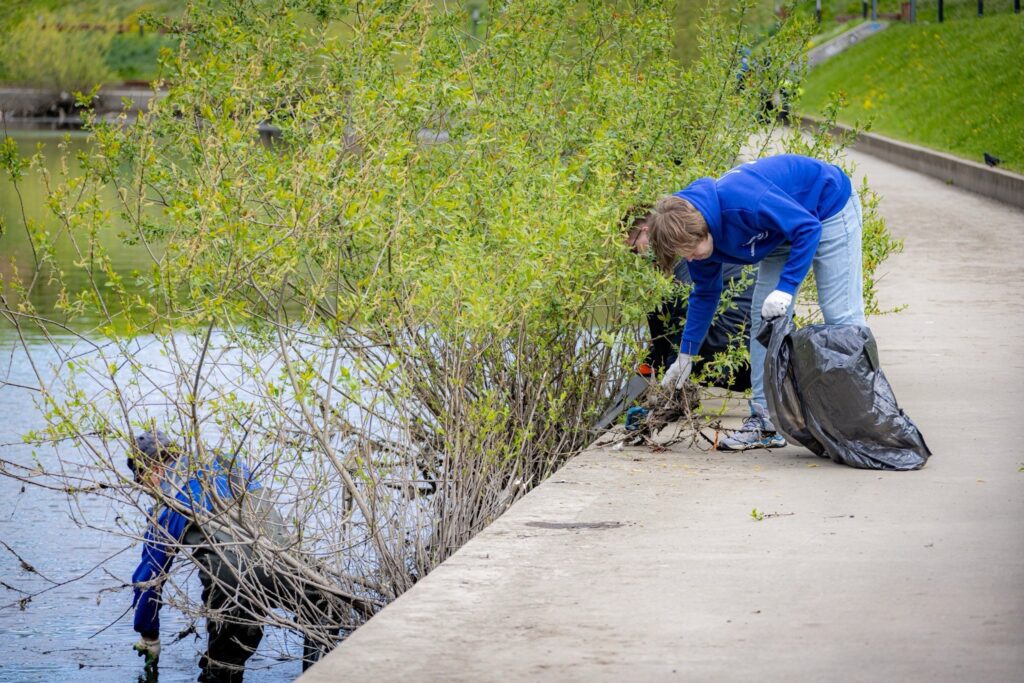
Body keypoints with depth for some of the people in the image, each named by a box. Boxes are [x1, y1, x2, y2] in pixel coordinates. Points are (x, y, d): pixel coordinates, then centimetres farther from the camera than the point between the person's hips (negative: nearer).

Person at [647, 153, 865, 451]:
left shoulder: (743, 202, -40)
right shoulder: (693, 230, -13)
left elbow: (809, 227, -33)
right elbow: (705, 293, 4)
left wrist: (786, 288, -38)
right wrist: (686, 354, 6)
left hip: (830, 208, -8)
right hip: (782, 233, 8)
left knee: (840, 315, -11)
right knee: (763, 318, 0)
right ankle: (766, 421, 1)